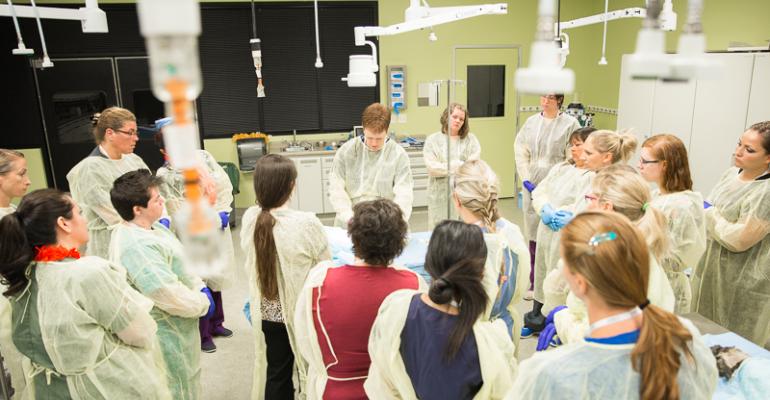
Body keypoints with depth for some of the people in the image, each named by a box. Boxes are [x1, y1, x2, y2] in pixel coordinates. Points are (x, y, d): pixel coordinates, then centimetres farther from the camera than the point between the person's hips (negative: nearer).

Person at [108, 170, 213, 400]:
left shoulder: (150, 227, 1)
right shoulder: (137, 247, -32)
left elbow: (179, 265, 10)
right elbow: (168, 294, -31)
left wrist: (201, 288, -2)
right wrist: (203, 304, -16)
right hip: (166, 336, -10)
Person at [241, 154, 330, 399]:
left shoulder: (249, 219, -12)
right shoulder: (306, 223, -26)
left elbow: (251, 262, 4)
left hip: (267, 313, 4)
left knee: (275, 374, 20)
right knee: (309, 371, 18)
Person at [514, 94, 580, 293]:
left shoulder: (570, 123, -3)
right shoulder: (531, 122, 10)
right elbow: (520, 150, 8)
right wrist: (525, 178, -2)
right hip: (532, 185, 4)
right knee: (533, 233, 9)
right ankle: (534, 282, 22)